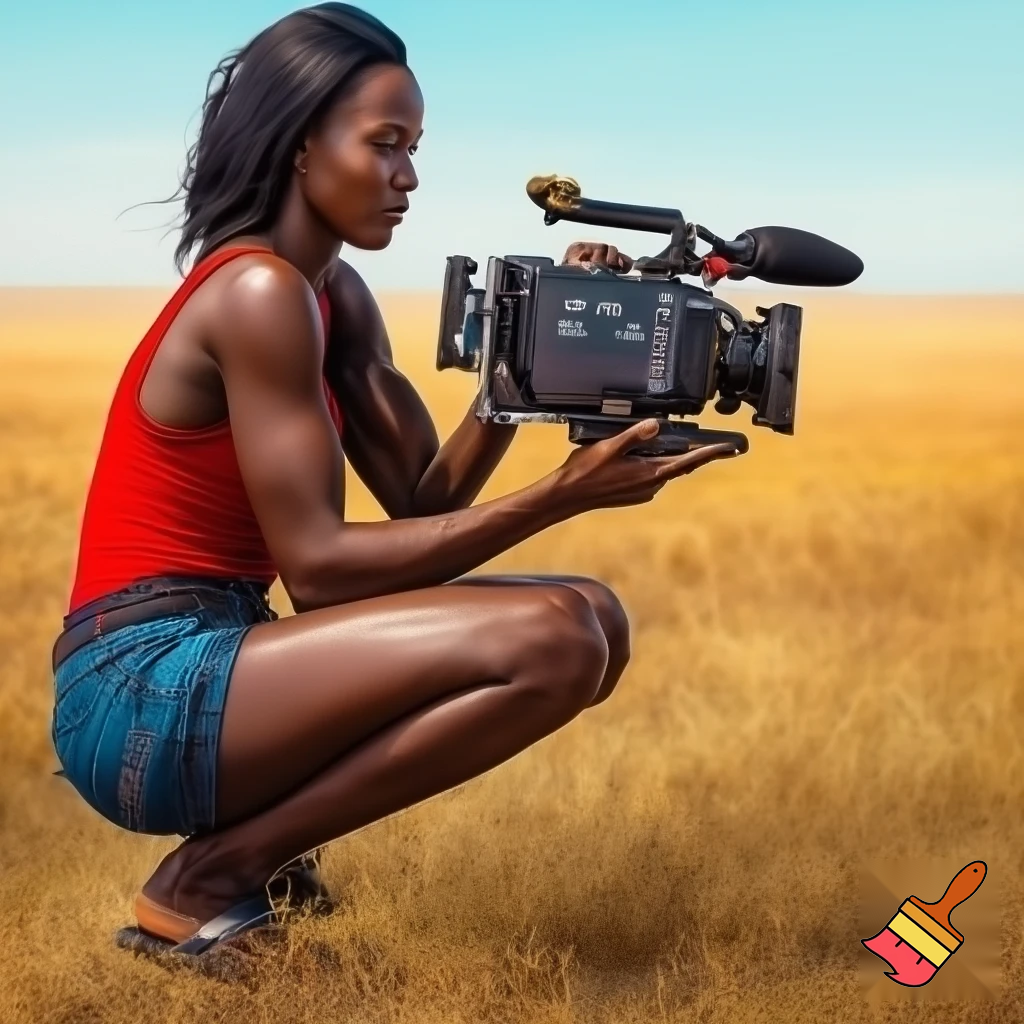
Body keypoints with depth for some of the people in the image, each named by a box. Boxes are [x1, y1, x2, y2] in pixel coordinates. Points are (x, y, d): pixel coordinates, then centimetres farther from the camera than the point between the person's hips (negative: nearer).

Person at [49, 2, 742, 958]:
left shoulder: (332, 295, 13)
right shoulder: (259, 293, -15)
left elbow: (424, 501, 8)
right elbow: (317, 563, -19)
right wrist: (558, 497, -22)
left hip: (213, 656, 9)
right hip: (143, 696, -9)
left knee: (594, 620, 5)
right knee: (553, 640, -24)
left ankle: (249, 830, 7)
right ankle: (207, 878, -10)